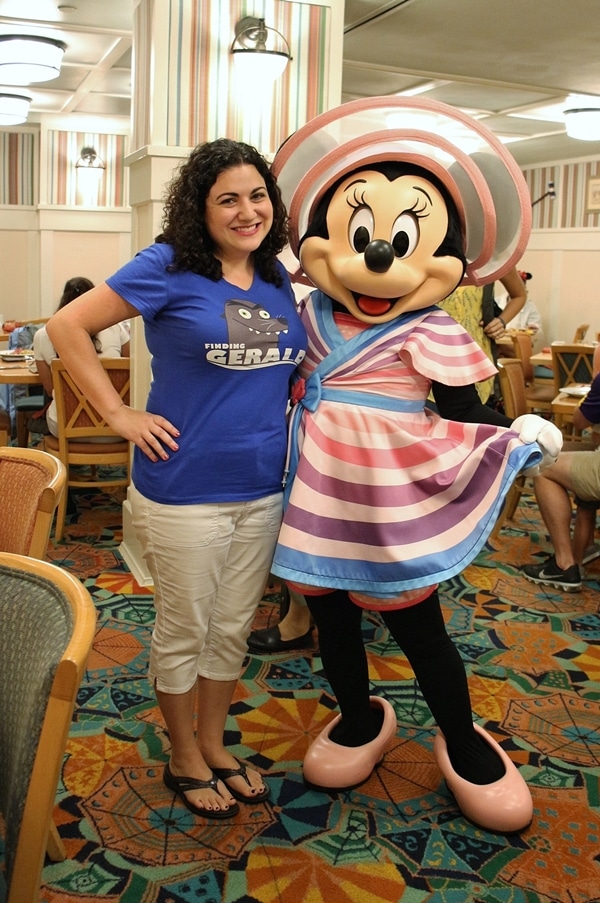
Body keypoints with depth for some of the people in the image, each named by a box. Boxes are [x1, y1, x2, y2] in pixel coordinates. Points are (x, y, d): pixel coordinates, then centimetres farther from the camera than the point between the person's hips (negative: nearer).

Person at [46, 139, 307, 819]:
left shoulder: (277, 279, 7)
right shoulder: (169, 267, -10)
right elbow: (67, 326, -9)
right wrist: (119, 414, -12)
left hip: (263, 489, 6)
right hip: (185, 490, -5)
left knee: (233, 630, 18)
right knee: (183, 631, 10)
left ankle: (215, 744, 38)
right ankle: (185, 759, 32)